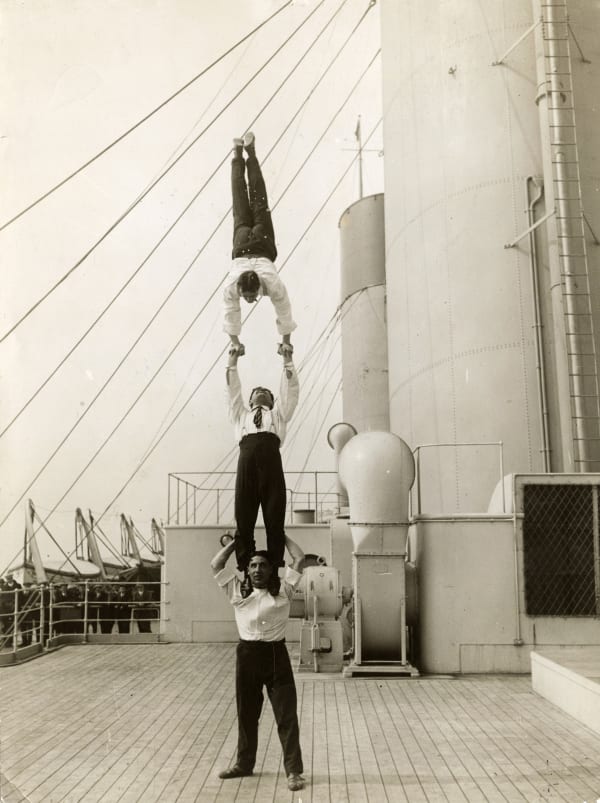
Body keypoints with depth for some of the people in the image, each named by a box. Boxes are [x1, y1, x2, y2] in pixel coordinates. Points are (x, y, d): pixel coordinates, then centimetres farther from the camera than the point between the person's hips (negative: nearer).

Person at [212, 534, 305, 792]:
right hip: (247, 655, 3)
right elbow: (216, 564, 4)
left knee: (286, 716, 0)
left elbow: (299, 559, -4)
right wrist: (236, 541, 8)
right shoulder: (237, 591, 7)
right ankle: (244, 764, 32)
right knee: (246, 714, 16)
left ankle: (294, 771, 8)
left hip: (276, 655, -2)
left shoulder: (283, 591, 1)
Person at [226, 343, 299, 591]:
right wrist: (232, 363, 31)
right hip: (247, 457, 1)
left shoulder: (278, 413, 32)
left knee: (275, 522, -6)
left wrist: (287, 361, 27)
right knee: (243, 522, -5)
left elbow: (290, 390, 26)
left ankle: (274, 576, -4)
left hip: (271, 460, -1)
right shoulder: (241, 414, 34)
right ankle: (247, 576, -2)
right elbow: (233, 390, 29)